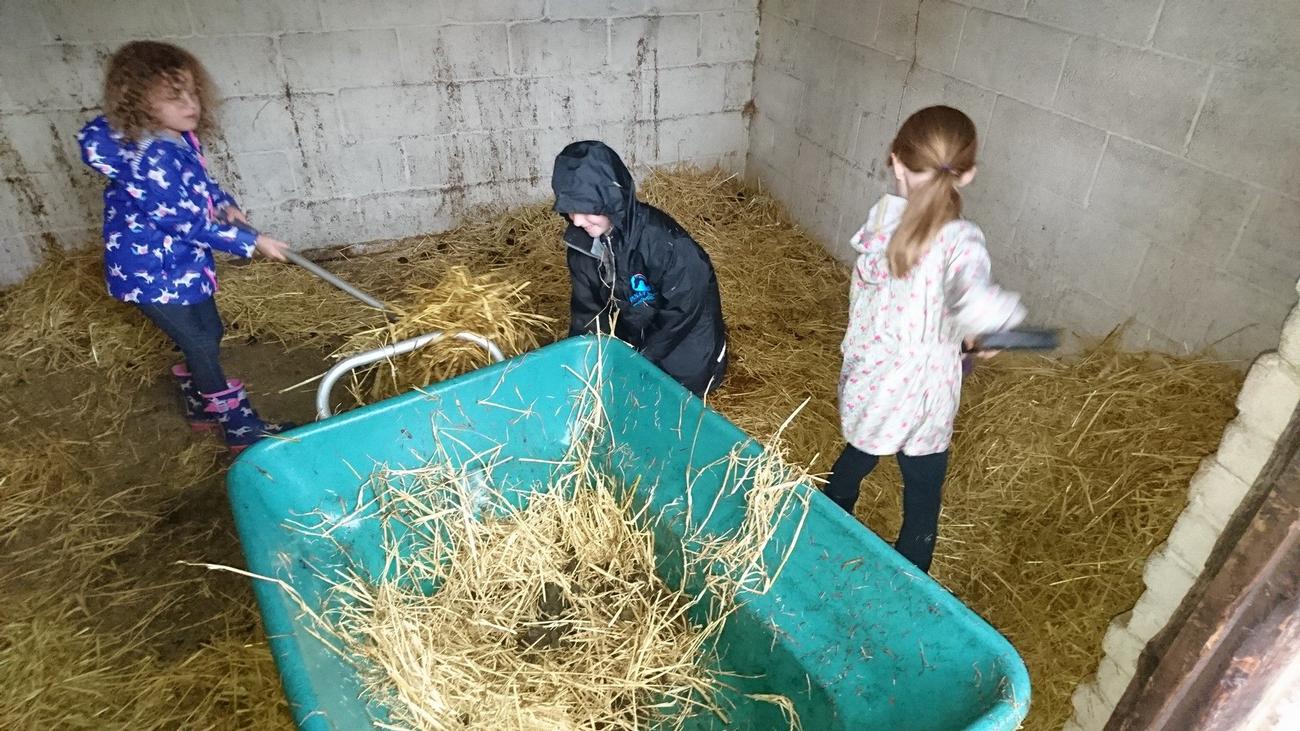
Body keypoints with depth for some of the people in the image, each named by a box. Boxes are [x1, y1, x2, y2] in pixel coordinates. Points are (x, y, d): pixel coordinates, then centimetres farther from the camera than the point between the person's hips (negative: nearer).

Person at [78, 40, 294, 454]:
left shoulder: (180, 138, -1)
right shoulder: (149, 159, -29)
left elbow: (199, 180, 18)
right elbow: (188, 222, -27)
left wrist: (224, 204, 0)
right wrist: (251, 243, -21)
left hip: (184, 261, 9)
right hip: (153, 271, -9)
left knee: (207, 334, 19)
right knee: (200, 346, 0)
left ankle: (201, 407, 39)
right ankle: (242, 428, 12)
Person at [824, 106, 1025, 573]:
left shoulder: (879, 218, -9)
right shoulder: (959, 241, -24)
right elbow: (975, 305, -43)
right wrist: (1010, 309, -19)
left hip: (864, 381, 5)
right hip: (918, 398, -5)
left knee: (856, 457, 31)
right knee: (923, 497, 16)